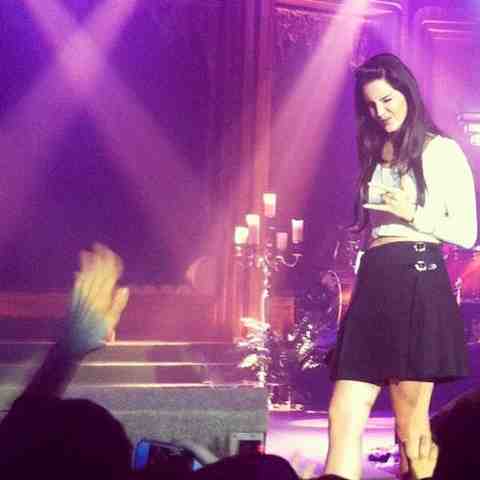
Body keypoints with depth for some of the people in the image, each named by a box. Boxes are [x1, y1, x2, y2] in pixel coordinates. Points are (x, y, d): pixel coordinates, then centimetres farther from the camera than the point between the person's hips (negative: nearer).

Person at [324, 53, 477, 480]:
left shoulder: (442, 151, 2)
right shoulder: (376, 156, 22)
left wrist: (414, 215, -10)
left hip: (418, 284, -6)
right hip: (374, 285, 6)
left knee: (411, 426, -2)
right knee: (344, 420, -6)